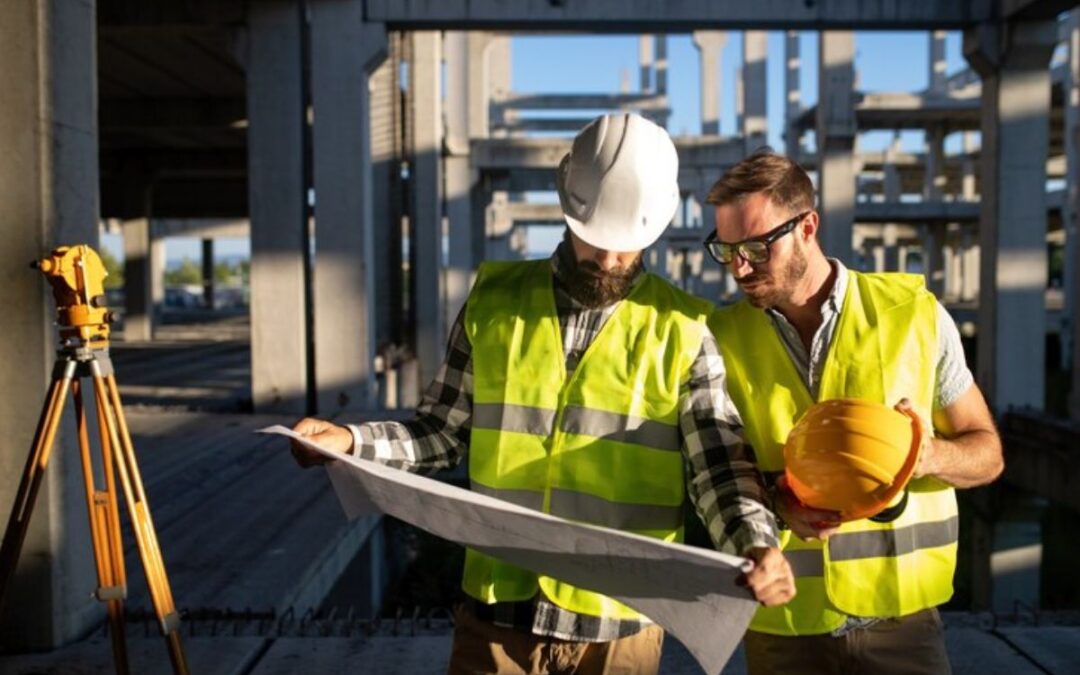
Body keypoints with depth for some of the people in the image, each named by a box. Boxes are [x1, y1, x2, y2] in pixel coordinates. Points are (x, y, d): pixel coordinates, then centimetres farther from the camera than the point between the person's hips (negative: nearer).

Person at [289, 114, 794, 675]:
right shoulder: (494, 302, 2)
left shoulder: (681, 332, -2)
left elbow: (720, 465, -7)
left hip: (617, 623, -1)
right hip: (497, 610, 1)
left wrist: (756, 545, -25)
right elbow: (442, 432, 7)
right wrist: (352, 440, -8)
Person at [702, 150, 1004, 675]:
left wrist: (930, 455, -17)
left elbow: (987, 452, 4)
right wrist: (777, 502, -16)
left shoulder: (914, 313, -4)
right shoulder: (721, 337, -2)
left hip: (900, 616, 0)